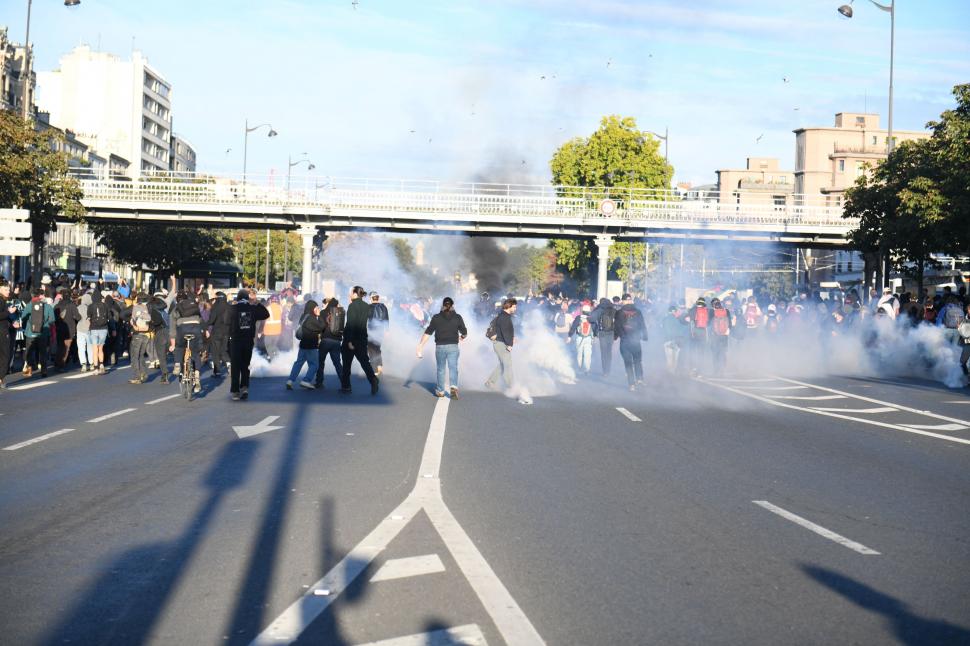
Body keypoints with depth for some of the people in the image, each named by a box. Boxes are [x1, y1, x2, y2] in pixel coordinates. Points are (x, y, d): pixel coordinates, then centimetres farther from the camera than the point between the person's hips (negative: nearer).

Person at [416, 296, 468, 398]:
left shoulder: (436, 317, -1)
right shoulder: (457, 317, 0)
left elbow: (428, 332, -6)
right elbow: (464, 332, 2)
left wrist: (420, 346, -6)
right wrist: (462, 337, 26)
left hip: (440, 347, 1)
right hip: (453, 347, 0)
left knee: (441, 369, 13)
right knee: (453, 368, 1)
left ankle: (440, 391, 21)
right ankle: (454, 387, -21)